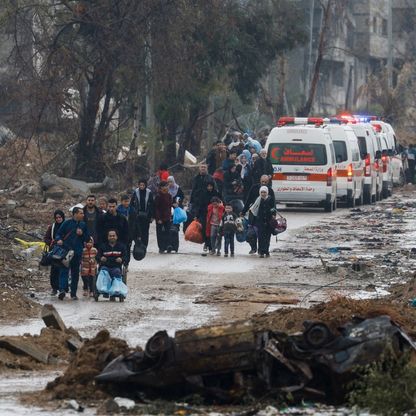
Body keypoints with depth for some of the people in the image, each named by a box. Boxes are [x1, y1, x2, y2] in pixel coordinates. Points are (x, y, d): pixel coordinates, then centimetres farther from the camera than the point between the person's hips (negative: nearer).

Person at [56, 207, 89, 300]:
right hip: (66, 251, -4)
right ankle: (62, 290, -25)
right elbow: (59, 233, 5)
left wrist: (82, 234, -5)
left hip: (77, 253, 4)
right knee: (64, 271, -14)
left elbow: (87, 238, 14)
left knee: (75, 273, 7)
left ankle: (73, 293, 12)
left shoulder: (83, 225, 11)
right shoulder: (67, 223, 1)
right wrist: (59, 240, -16)